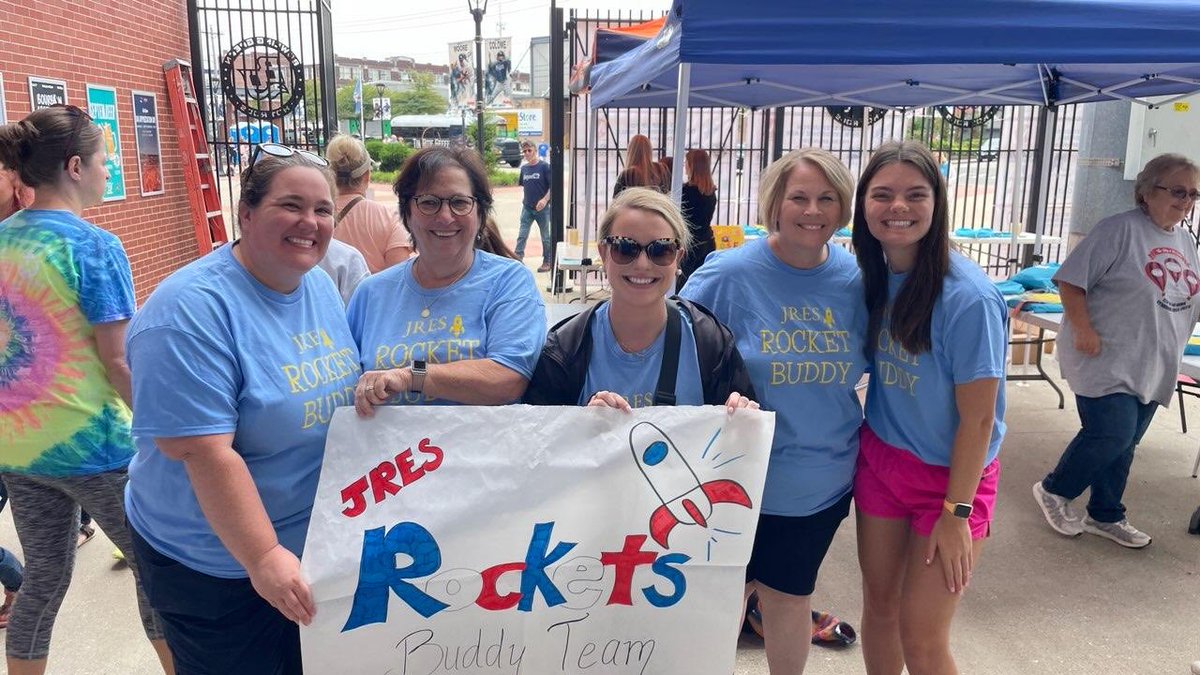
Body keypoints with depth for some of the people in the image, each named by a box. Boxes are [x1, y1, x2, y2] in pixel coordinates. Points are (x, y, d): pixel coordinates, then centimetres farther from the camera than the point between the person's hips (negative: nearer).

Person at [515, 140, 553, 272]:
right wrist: (524, 197, 10)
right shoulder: (524, 168, 8)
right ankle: (517, 259, 0)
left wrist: (545, 199, -22)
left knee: (546, 237, 7)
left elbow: (552, 185, -11)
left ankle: (547, 262, 18)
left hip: (542, 208, -4)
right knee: (522, 235, -1)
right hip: (527, 208, 4)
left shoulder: (544, 167, -9)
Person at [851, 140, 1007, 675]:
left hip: (950, 473, -5)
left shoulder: (967, 297, -23)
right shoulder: (873, 278, -4)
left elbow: (977, 418, -18)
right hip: (880, 458, 5)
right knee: (879, 605, 16)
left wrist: (956, 513, -13)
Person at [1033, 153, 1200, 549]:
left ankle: (1105, 516, 27)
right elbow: (1071, 281, -15)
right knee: (1112, 433, -12)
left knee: (1124, 441, 13)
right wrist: (1083, 330, -22)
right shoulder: (1121, 230, -11)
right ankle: (1053, 491, 11)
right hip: (1107, 361, -7)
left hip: (1154, 366, 8)